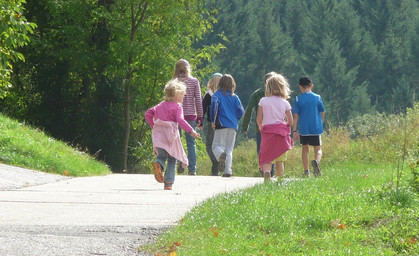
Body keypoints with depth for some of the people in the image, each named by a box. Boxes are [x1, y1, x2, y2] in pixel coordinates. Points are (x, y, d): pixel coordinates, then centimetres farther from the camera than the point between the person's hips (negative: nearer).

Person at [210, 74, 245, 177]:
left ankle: (221, 155, -35)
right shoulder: (235, 97, 10)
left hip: (222, 125, -3)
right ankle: (228, 170, -4)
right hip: (233, 126, 3)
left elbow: (214, 104, -17)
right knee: (229, 149, 8)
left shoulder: (217, 95, 1)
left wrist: (213, 120, -10)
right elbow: (241, 111, 5)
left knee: (217, 145, 0)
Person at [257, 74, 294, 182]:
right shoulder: (285, 103, 1)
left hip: (267, 132, -1)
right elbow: (290, 122, 3)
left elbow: (258, 119, -2)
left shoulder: (263, 101, 0)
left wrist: (261, 127, 19)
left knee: (266, 158, -3)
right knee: (279, 160, 10)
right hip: (281, 133, 1)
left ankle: (266, 171, -32)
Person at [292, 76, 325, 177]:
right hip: (316, 129, 0)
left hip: (303, 129, 0)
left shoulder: (298, 99, -3)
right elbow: (322, 113, 7)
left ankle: (306, 171, 14)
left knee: (305, 149, 15)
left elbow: (295, 116, -5)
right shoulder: (317, 98, 1)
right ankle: (316, 161, -28)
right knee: (318, 149, 5)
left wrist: (294, 130, -2)